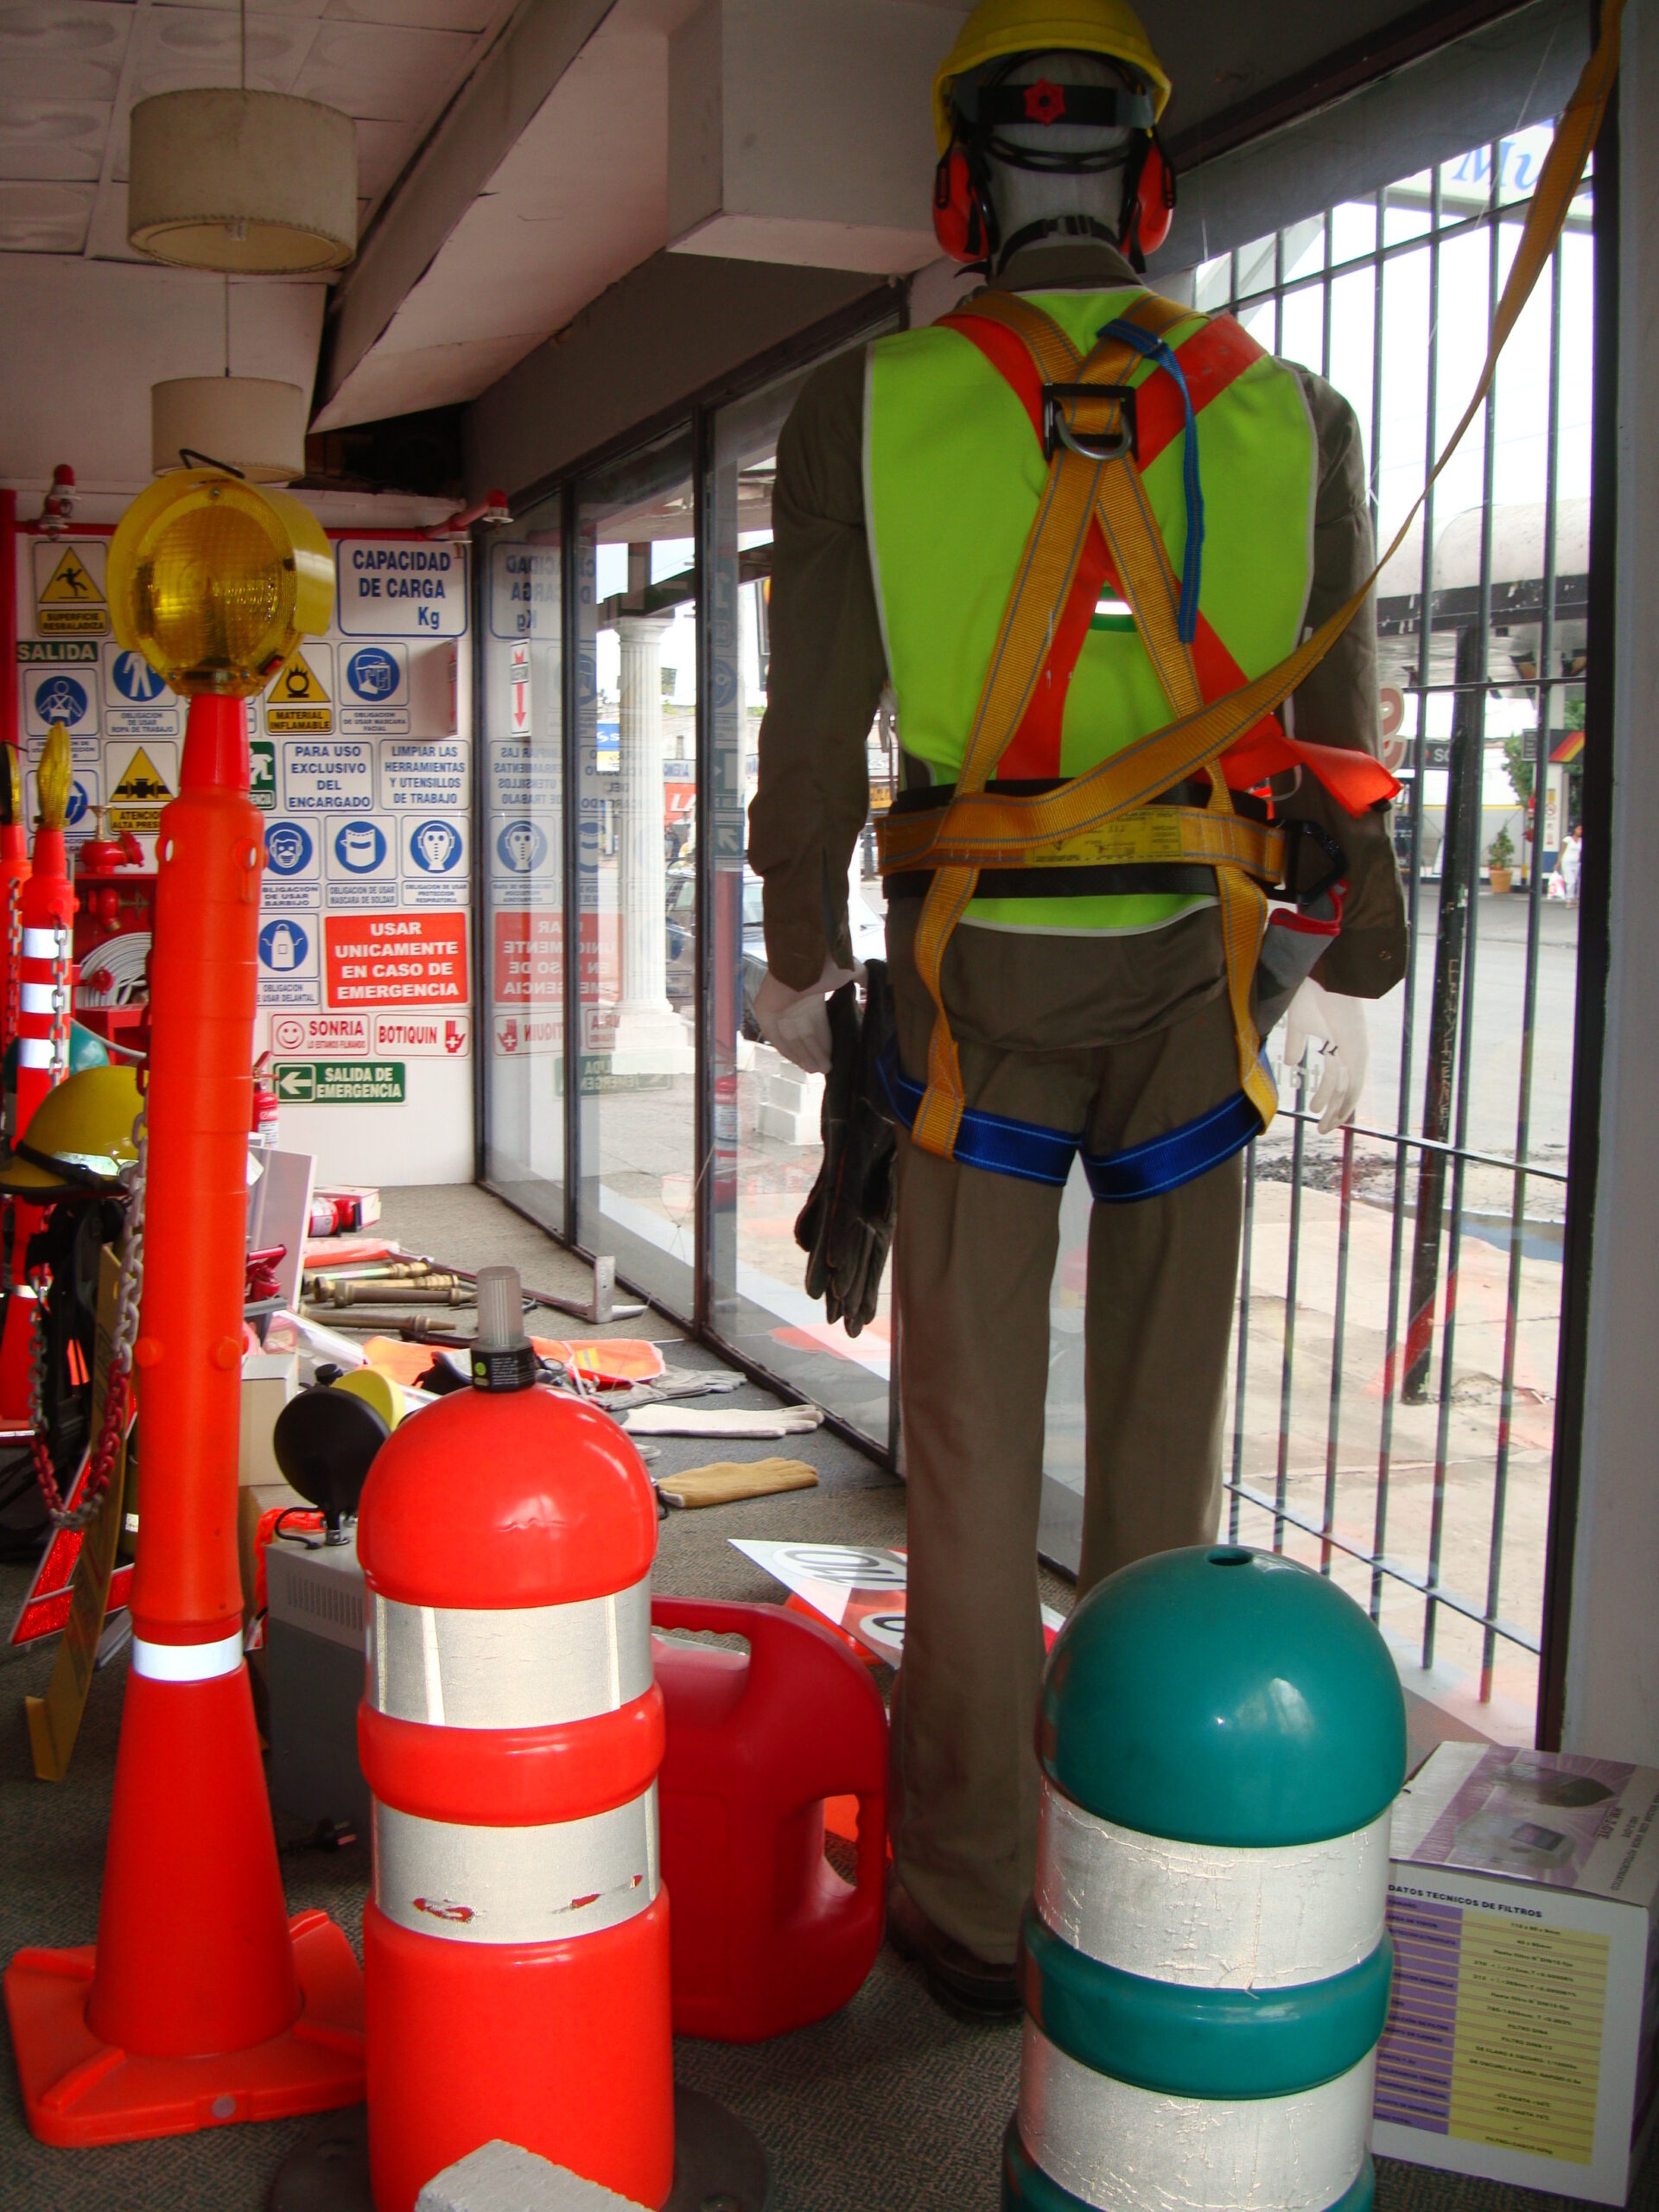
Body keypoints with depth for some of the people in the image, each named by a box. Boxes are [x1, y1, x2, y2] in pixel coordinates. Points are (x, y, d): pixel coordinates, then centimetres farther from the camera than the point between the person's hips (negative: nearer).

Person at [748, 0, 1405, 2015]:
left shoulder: (862, 409, -4)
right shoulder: (1289, 416, 0)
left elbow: (813, 736, -4)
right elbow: (1340, 742, 3)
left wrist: (795, 962, 11)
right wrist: (1353, 981, 15)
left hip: (974, 982, -1)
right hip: (1188, 985, 2)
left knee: (973, 1449, 7)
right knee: (1163, 1442, 12)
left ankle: (965, 1898, 17)